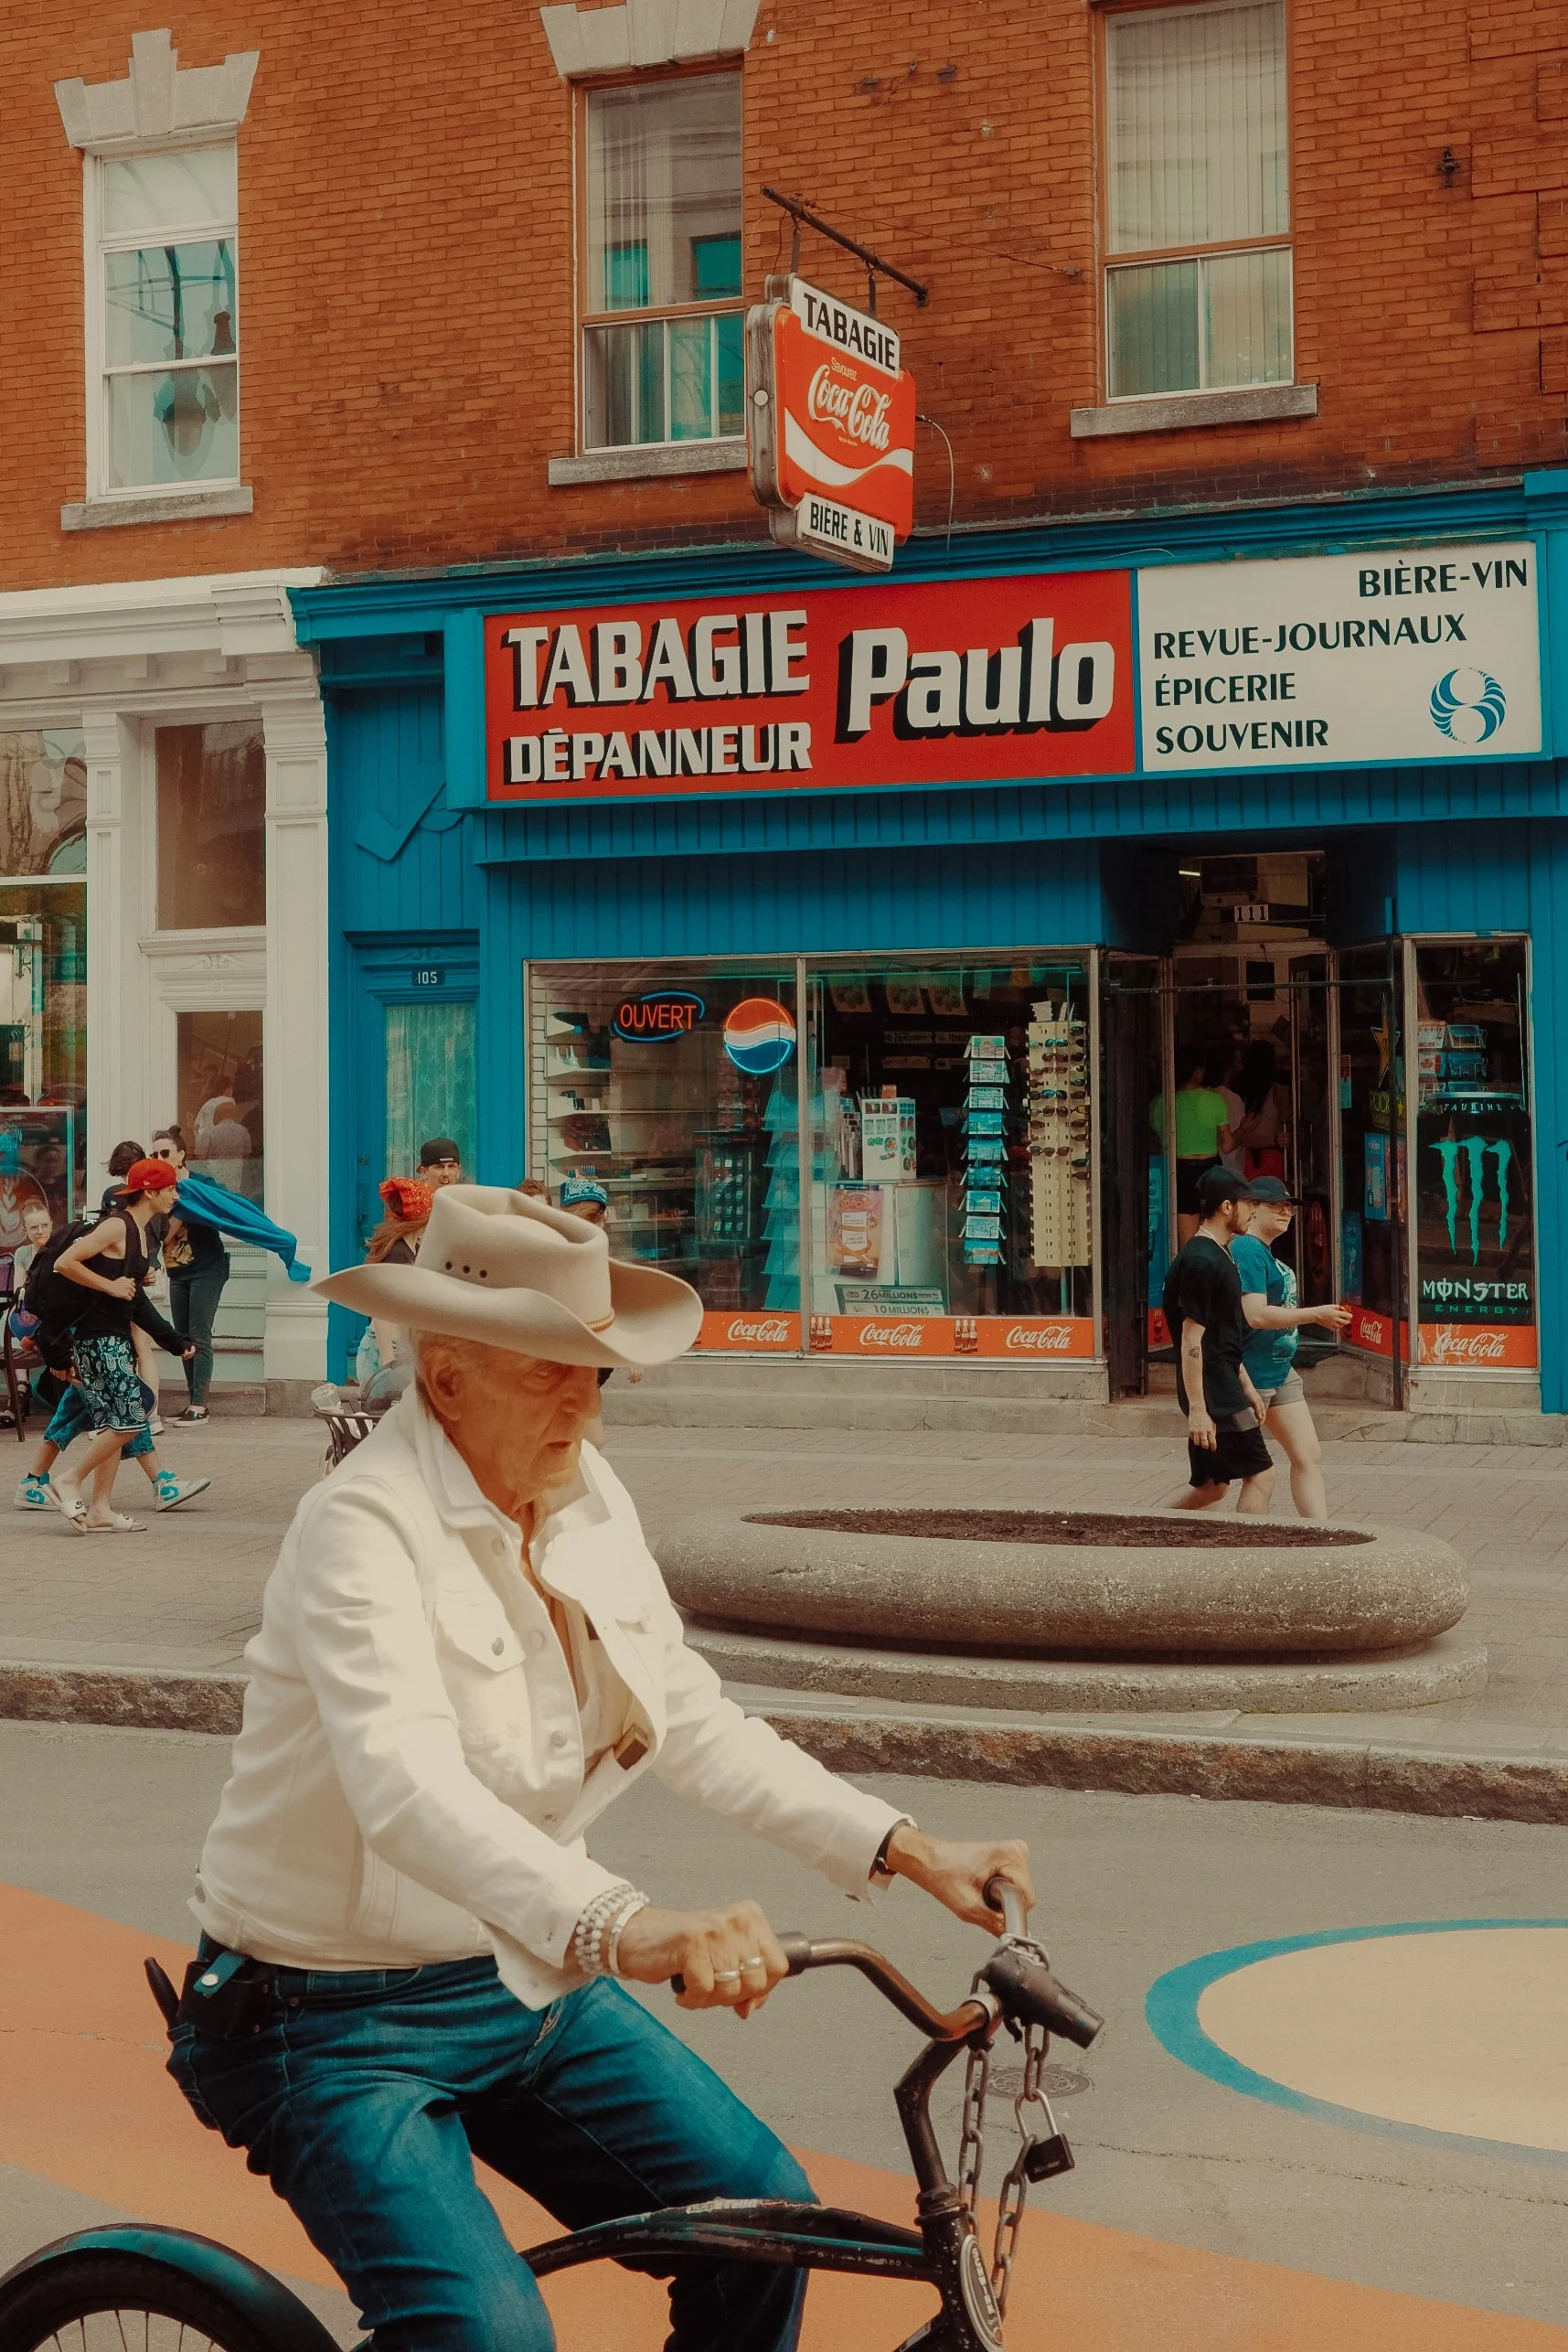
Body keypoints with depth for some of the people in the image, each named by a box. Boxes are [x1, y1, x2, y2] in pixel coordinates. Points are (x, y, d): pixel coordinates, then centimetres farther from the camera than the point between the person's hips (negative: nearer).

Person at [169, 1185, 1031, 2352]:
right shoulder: (364, 1526, -23)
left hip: (531, 1982, 7)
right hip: (343, 2023, -7)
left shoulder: (588, 1499, 1)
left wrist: (909, 1848, -5)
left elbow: (692, 1720, 5)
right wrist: (626, 1926, -54)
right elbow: (408, 1785, -38)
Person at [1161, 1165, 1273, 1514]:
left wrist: (1247, 1387, 22)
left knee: (1210, 1485, 13)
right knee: (1260, 1475, -5)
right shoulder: (1202, 1261, -16)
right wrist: (1197, 1408, -21)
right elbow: (1191, 1340, -20)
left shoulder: (1218, 1256, 17)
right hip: (1213, 1393, -10)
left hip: (1224, 1389, 10)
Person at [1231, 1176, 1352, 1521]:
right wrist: (1316, 1315, -18)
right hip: (1251, 1377, -10)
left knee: (1309, 1456, 7)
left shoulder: (1266, 1252, 14)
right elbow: (1256, 1315, -25)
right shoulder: (1247, 1251, -17)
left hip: (1280, 1372, 10)